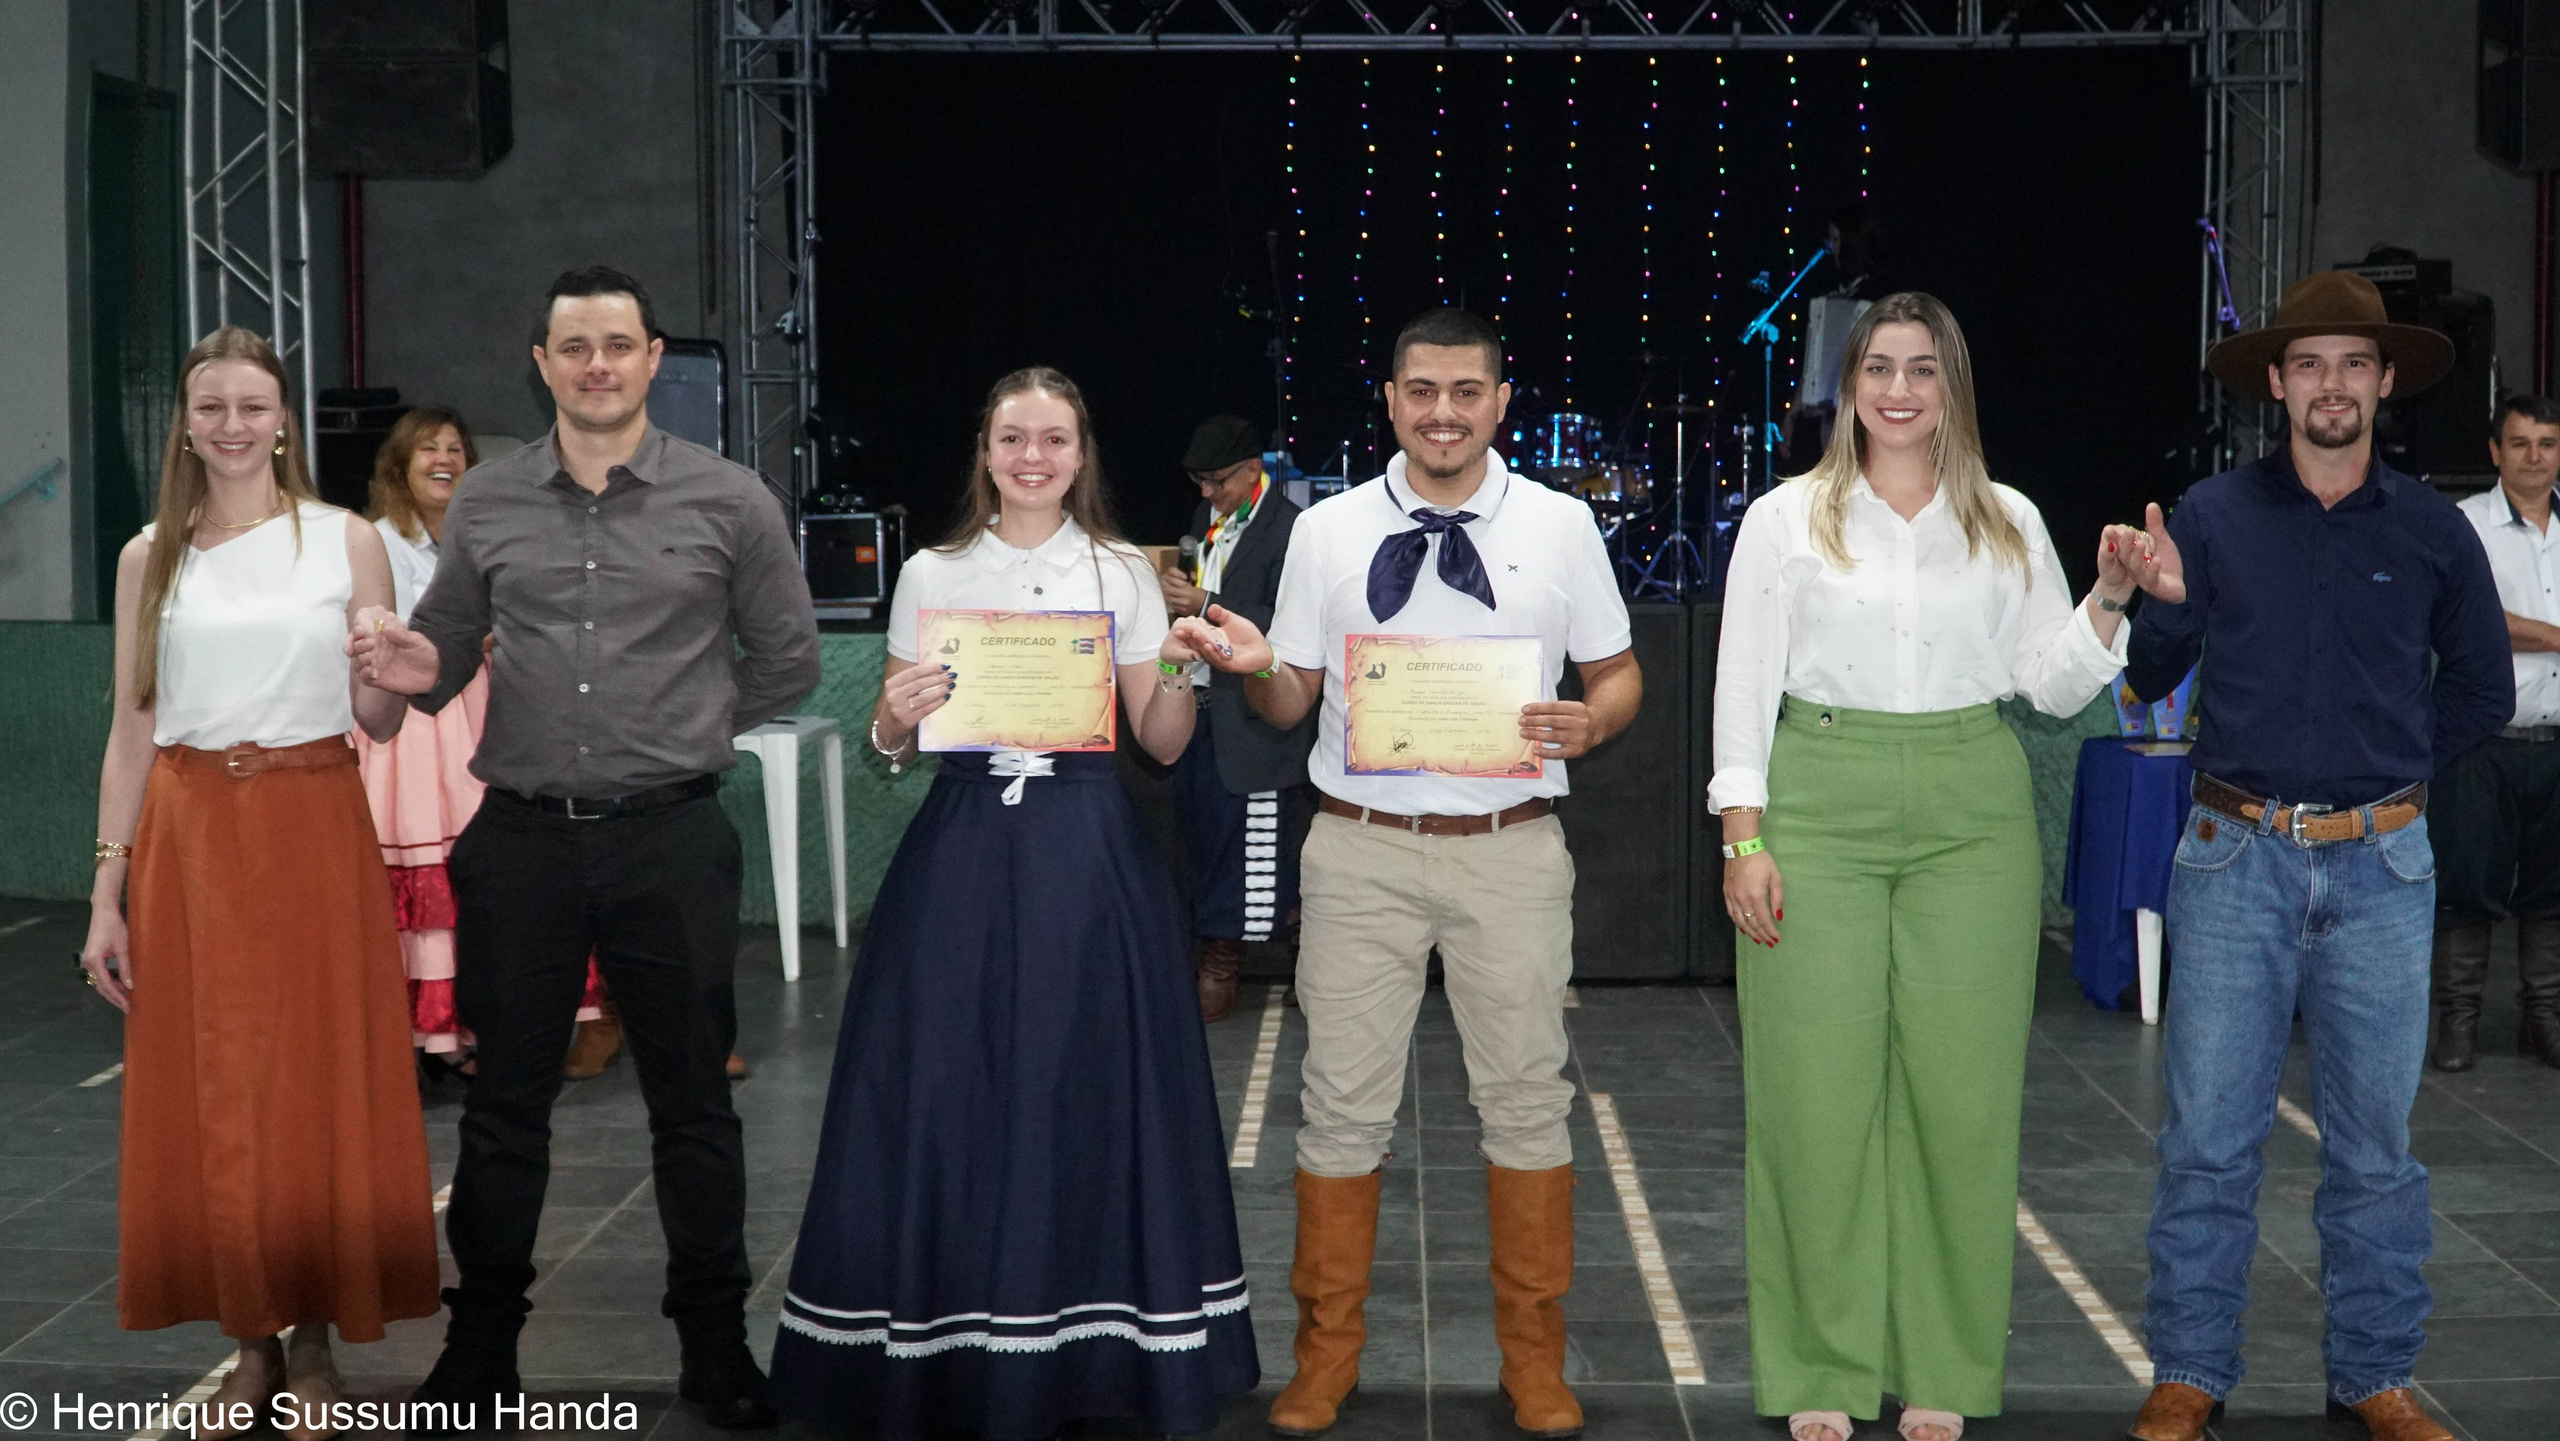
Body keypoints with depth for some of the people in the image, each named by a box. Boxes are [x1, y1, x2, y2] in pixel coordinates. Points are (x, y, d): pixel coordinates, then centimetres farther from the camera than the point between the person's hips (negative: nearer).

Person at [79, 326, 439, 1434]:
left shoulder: (346, 542, 2)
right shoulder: (150, 557, 8)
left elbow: (378, 721, 3)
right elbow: (130, 733, 7)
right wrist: (107, 894, 2)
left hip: (314, 835, -2)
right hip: (188, 843, 2)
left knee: (318, 1086, 1)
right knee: (208, 1100, 4)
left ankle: (314, 1344, 15)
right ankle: (252, 1343, 16)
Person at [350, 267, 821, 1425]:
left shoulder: (729, 502, 0)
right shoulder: (485, 506, 6)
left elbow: (788, 659, 8)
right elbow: (446, 654, 12)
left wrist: (684, 732, 5)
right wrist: (418, 671, -10)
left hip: (669, 838, -1)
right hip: (521, 838, 2)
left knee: (692, 1101, 7)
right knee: (506, 1099, 10)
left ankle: (716, 1347, 19)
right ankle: (480, 1348, 22)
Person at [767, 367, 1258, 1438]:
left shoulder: (1124, 574, 7)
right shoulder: (931, 576, 6)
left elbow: (1161, 743, 8)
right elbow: (892, 743, 9)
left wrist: (1178, 675, -11)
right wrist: (896, 721, -13)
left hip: (1089, 857, 0)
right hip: (965, 852, 0)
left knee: (1088, 1090, 1)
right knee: (949, 1095, 0)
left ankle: (1087, 1344, 14)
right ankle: (947, 1349, 12)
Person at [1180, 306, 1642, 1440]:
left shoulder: (1561, 525, 4)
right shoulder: (1326, 531, 5)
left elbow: (1620, 673, 9)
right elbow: (1292, 704, 10)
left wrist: (1587, 722, -13)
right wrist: (1253, 667, -12)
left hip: (1511, 847, 0)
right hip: (1361, 846, 1)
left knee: (1525, 1093, 6)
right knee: (1344, 1099, 5)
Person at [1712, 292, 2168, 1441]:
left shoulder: (2010, 523, 11)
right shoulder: (1787, 518, 5)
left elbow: (2053, 686, 13)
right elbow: (1744, 685, 2)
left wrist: (2110, 600, -4)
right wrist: (1743, 839, -6)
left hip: (1972, 815, 2)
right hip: (1824, 802, -2)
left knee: (1962, 1087, 1)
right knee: (1817, 1087, -3)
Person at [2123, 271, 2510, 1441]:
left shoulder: (2432, 531, 5)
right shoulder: (2212, 515, 1)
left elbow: (2481, 689, 15)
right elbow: (2148, 677, 2)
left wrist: (2384, 770, 6)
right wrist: (2154, 603, -17)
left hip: (2381, 869, 1)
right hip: (2236, 860, -1)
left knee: (2374, 1143, 9)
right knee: (2209, 1136, 1)